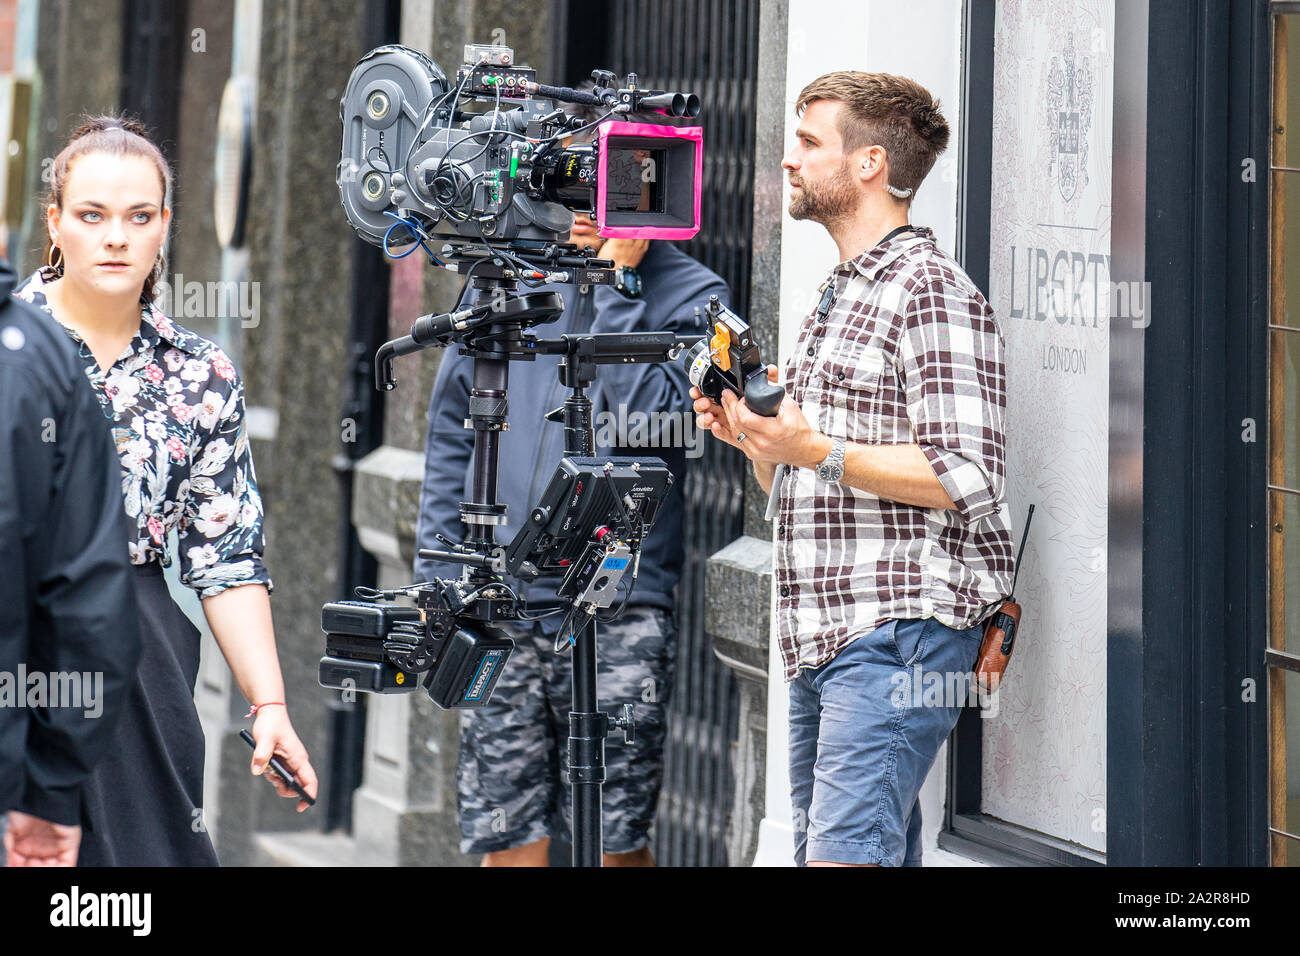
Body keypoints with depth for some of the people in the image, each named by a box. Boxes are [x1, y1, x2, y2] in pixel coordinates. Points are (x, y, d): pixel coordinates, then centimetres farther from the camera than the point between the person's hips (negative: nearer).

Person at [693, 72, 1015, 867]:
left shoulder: (932, 292, -8)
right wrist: (753, 440, 7)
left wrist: (818, 450, -19)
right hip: (821, 644, 9)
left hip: (901, 633, -9)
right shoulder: (835, 296, 22)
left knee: (846, 852, -18)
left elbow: (966, 479, -17)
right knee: (815, 853, 7)